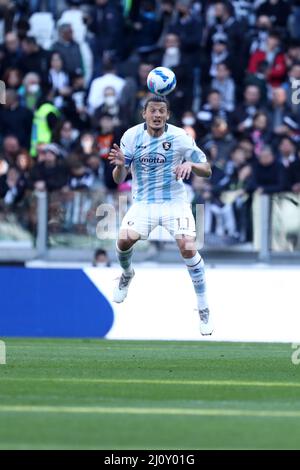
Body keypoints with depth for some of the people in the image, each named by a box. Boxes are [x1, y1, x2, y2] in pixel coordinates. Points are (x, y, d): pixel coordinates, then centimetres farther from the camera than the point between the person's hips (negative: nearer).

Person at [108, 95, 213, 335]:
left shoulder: (180, 137, -11)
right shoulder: (131, 136, -6)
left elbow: (207, 171, -5)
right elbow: (119, 179, -2)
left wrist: (190, 164, -27)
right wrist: (120, 164, -25)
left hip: (175, 202, -2)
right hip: (143, 203, 2)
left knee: (188, 248, -21)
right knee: (124, 240, -21)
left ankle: (204, 309, -7)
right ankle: (127, 274, 17)